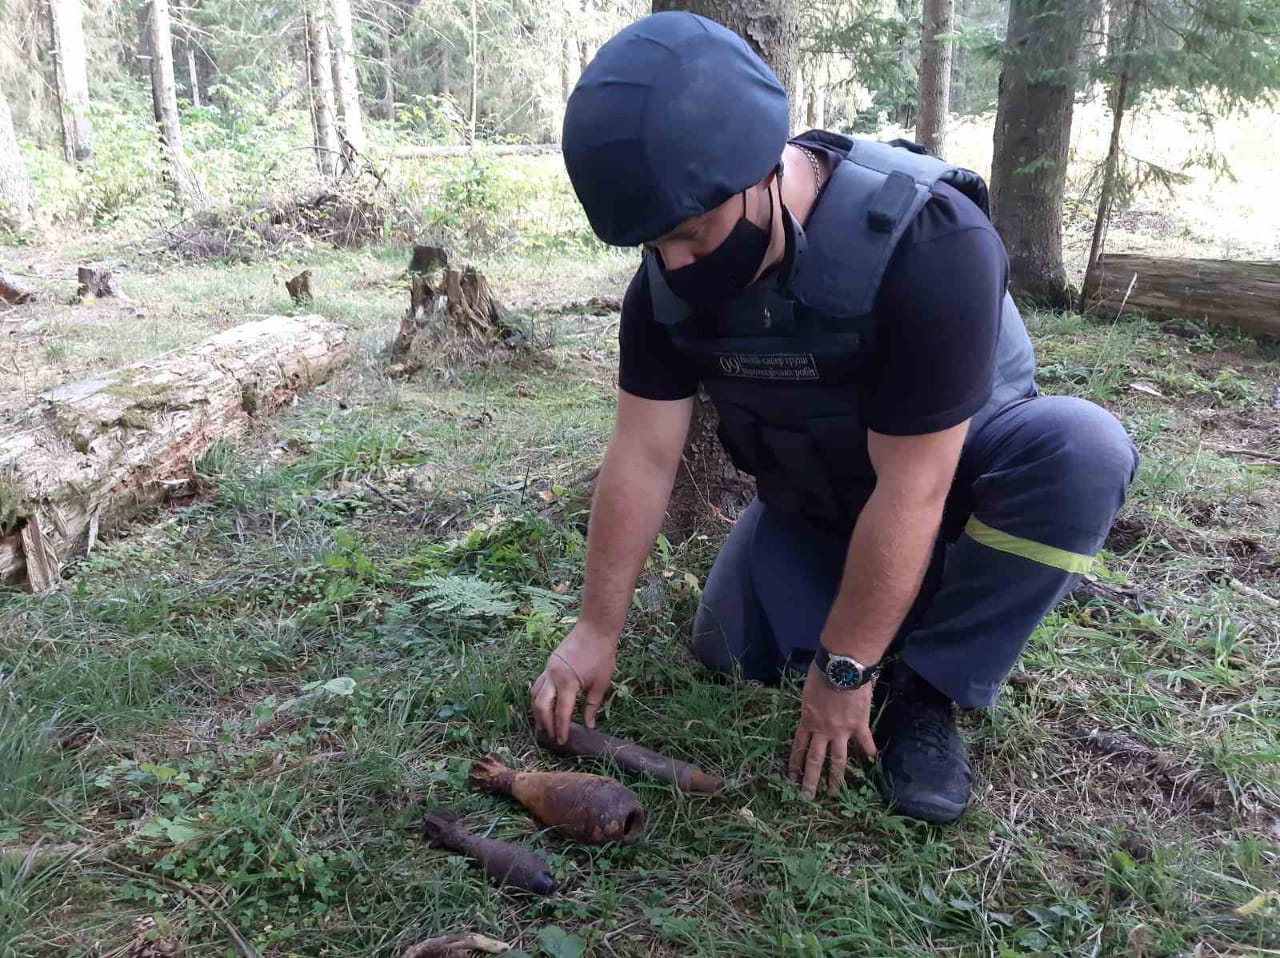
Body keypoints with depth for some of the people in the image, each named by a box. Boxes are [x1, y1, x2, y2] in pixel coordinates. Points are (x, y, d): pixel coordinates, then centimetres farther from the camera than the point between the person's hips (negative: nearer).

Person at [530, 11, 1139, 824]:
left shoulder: (928, 243, -37)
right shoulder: (670, 278, -19)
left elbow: (910, 491, -34)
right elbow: (643, 456, -14)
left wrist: (844, 670, -27)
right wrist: (597, 632, -12)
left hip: (952, 469, -4)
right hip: (813, 497, 5)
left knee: (1081, 449, -35)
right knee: (730, 653, -5)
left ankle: (926, 694, -17)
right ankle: (906, 590, 19)